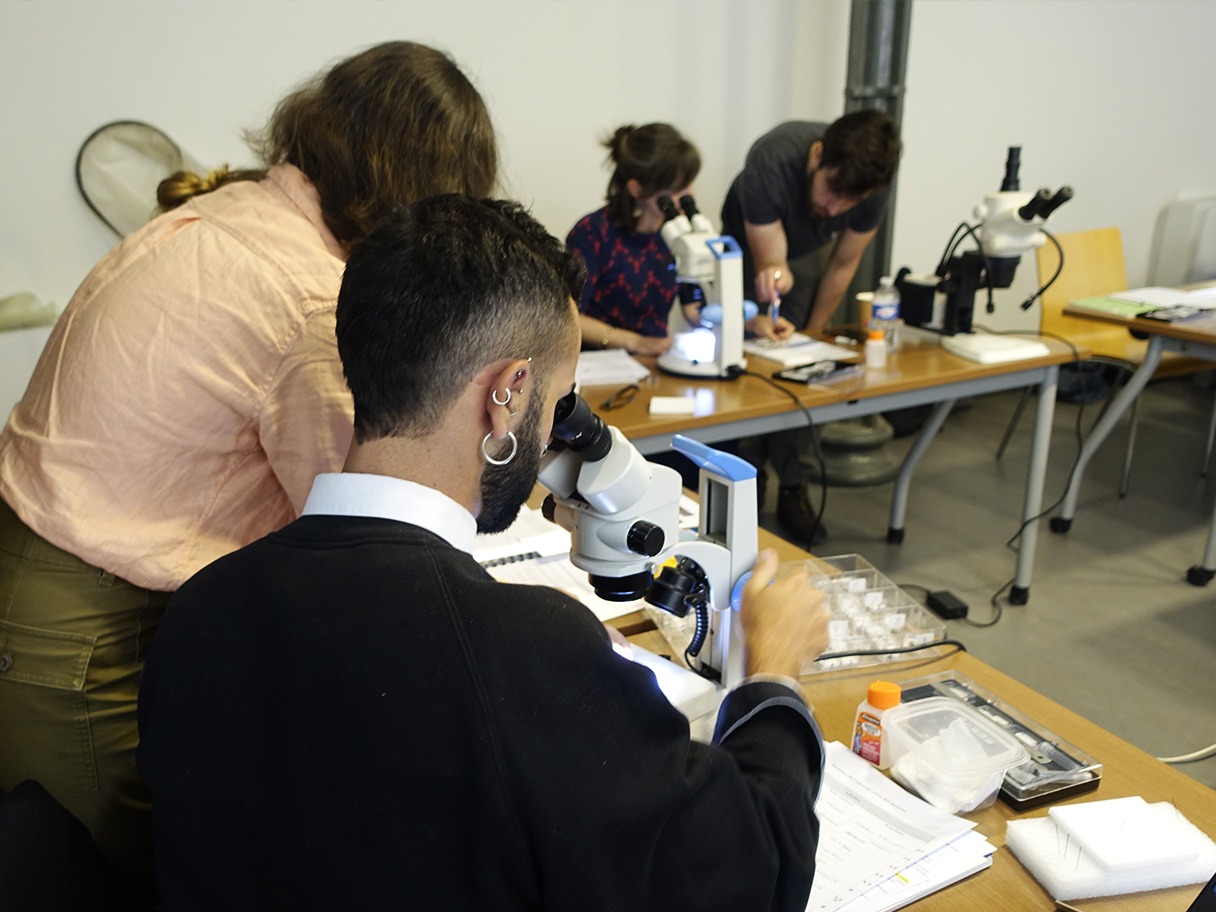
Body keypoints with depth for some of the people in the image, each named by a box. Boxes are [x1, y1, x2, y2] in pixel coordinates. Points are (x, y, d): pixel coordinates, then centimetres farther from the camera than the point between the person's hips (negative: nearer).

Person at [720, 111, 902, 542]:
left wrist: (812, 335, -7)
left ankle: (794, 490, 4)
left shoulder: (873, 188, -30)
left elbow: (843, 264, -13)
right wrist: (774, 275, -58)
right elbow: (769, 260, -34)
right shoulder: (772, 160, -41)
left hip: (810, 253, 2)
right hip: (751, 248, -2)